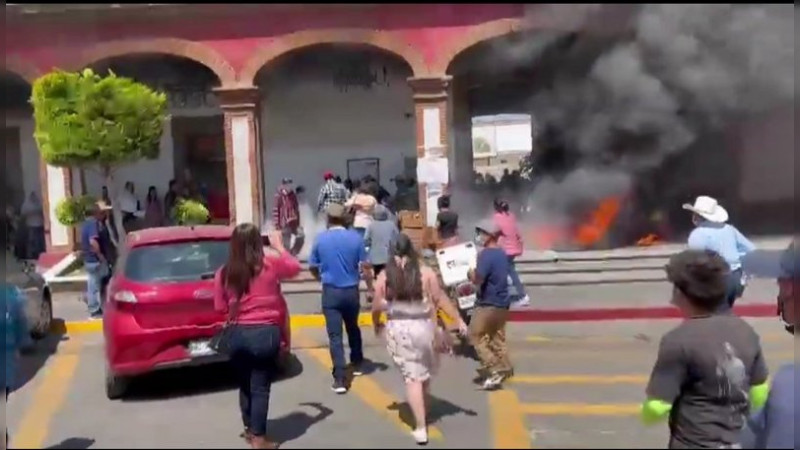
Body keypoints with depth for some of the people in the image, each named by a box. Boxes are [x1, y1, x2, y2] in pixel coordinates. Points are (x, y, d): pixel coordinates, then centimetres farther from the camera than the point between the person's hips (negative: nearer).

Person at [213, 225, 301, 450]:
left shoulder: (224, 273, -1)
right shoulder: (271, 264, -7)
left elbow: (220, 307, 6)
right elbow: (295, 267, 13)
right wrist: (279, 247, 25)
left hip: (237, 334, 3)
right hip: (265, 333, -3)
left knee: (245, 385, 20)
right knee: (260, 387, 4)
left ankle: (249, 429, 36)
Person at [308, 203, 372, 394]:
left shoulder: (320, 239, -2)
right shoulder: (355, 238, -4)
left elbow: (312, 267, 8)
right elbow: (365, 267, -4)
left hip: (330, 291, -1)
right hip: (351, 291, 2)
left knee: (335, 335, -2)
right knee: (353, 329, 24)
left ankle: (340, 379, -9)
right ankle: (357, 364, 39)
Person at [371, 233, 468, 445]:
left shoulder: (384, 276, -3)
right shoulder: (426, 272, -5)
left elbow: (376, 307, 0)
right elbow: (441, 300, -5)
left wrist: (377, 324, 20)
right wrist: (459, 320, 4)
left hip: (398, 330, 0)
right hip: (423, 327, 1)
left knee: (412, 377, 6)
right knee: (425, 373, 22)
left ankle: (421, 427, 3)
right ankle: (422, 413, 40)